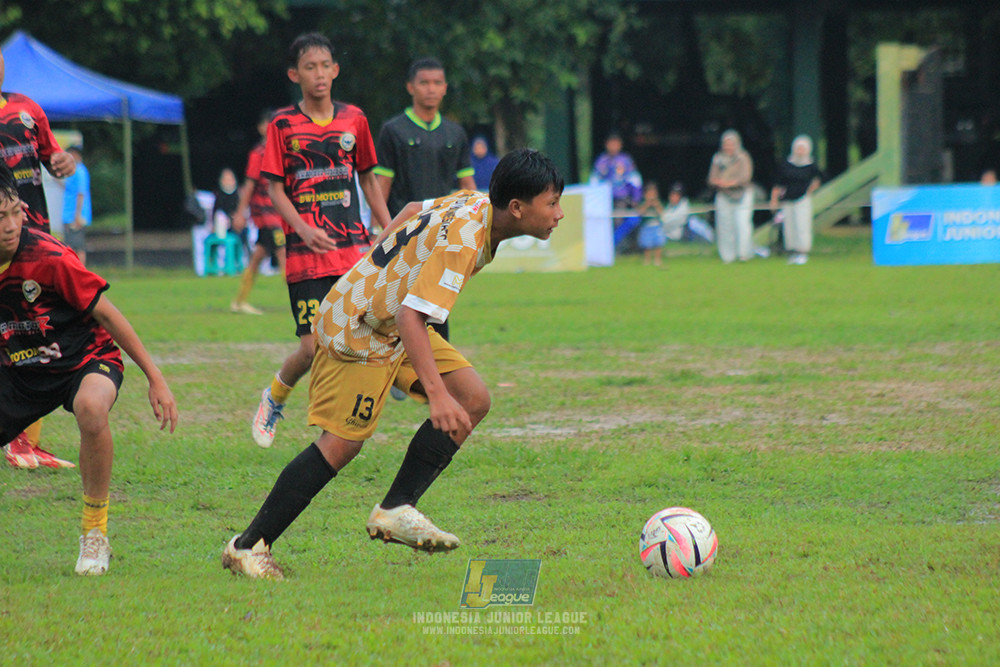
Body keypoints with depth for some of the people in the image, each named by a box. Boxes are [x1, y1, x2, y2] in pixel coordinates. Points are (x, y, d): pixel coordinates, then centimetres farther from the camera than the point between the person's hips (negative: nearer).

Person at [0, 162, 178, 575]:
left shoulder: (49, 258, -24)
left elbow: (106, 315, -14)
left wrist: (155, 379, -10)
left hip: (85, 359, -5)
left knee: (91, 409, -39)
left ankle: (95, 536, -23)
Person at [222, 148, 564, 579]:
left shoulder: (475, 203, -2)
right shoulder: (461, 240, -31)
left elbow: (414, 211, 18)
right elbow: (411, 317, -38)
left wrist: (375, 269, 32)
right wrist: (436, 392, -43)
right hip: (355, 330, -10)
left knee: (473, 400, -3)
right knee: (342, 443, -10)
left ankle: (395, 511, -1)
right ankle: (249, 546, 0)